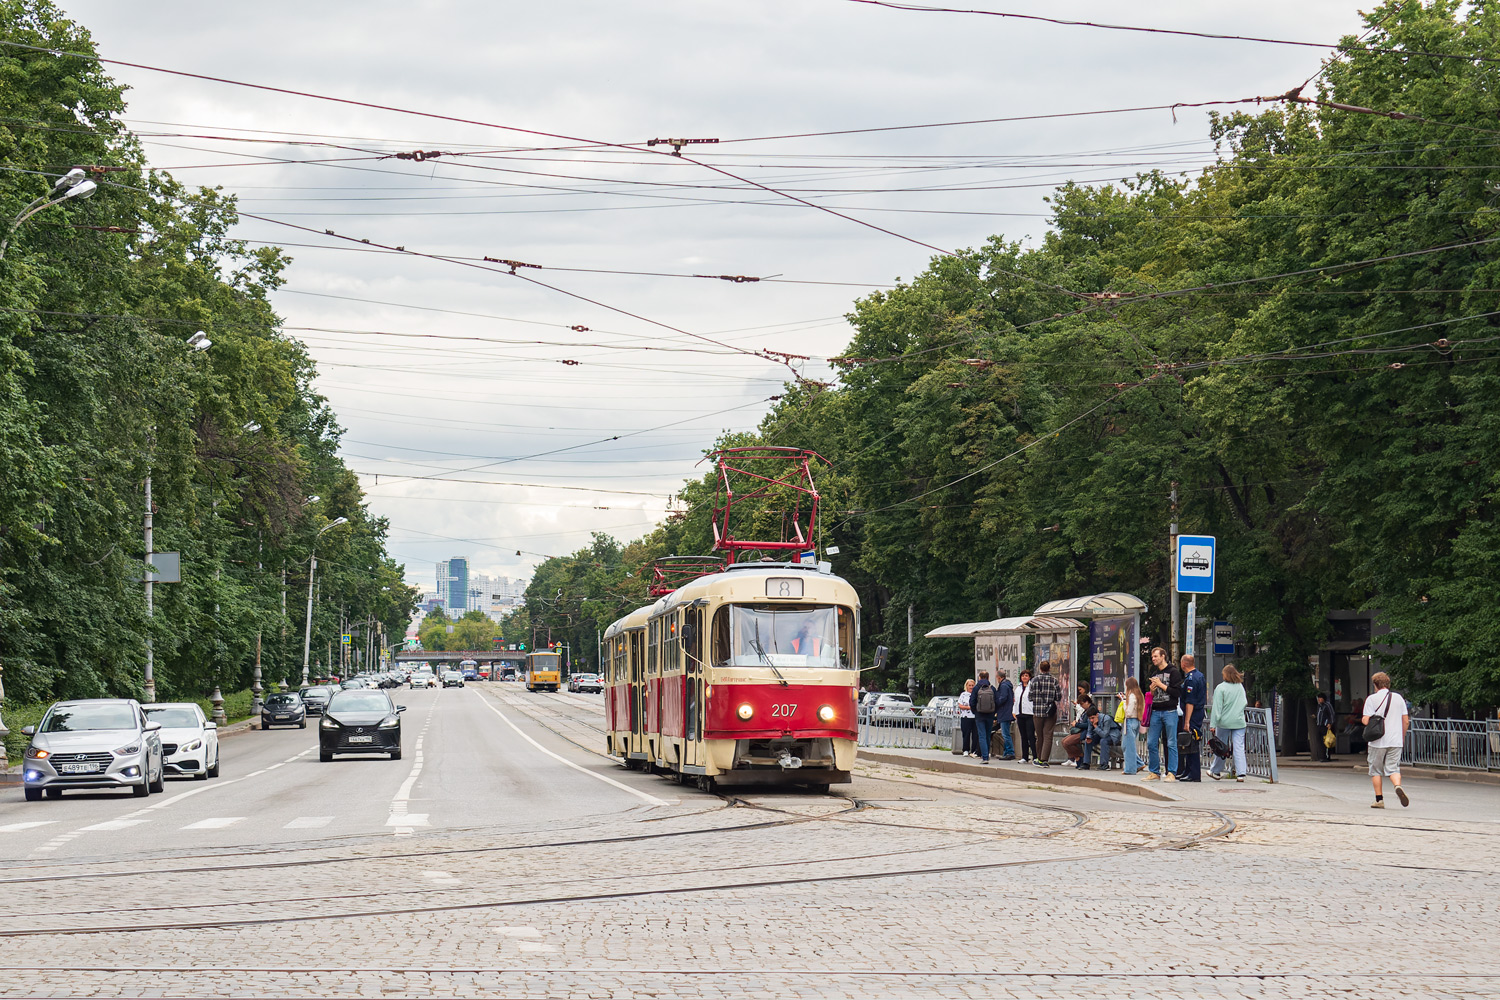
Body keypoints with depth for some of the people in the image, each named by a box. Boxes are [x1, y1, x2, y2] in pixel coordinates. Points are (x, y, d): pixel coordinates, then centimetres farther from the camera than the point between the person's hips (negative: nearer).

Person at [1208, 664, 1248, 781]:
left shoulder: (1220, 688, -8)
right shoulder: (1240, 687, 5)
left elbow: (1217, 707, -9)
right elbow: (1244, 703, 13)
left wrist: (1213, 724, -8)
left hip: (1224, 722, -3)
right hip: (1239, 722, 3)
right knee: (1239, 747, 1)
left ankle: (1216, 772, 21)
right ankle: (1241, 773, -6)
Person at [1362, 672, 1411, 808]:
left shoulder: (1372, 699, -5)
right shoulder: (1398, 698, 6)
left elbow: (1366, 721, -11)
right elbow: (1406, 721, 8)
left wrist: (1362, 719, 13)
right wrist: (1402, 737, 21)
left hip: (1378, 741, -3)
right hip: (1396, 741, 3)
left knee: (1376, 771, 9)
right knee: (1393, 768, 4)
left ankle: (1379, 800, 8)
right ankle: (1398, 786, -26)